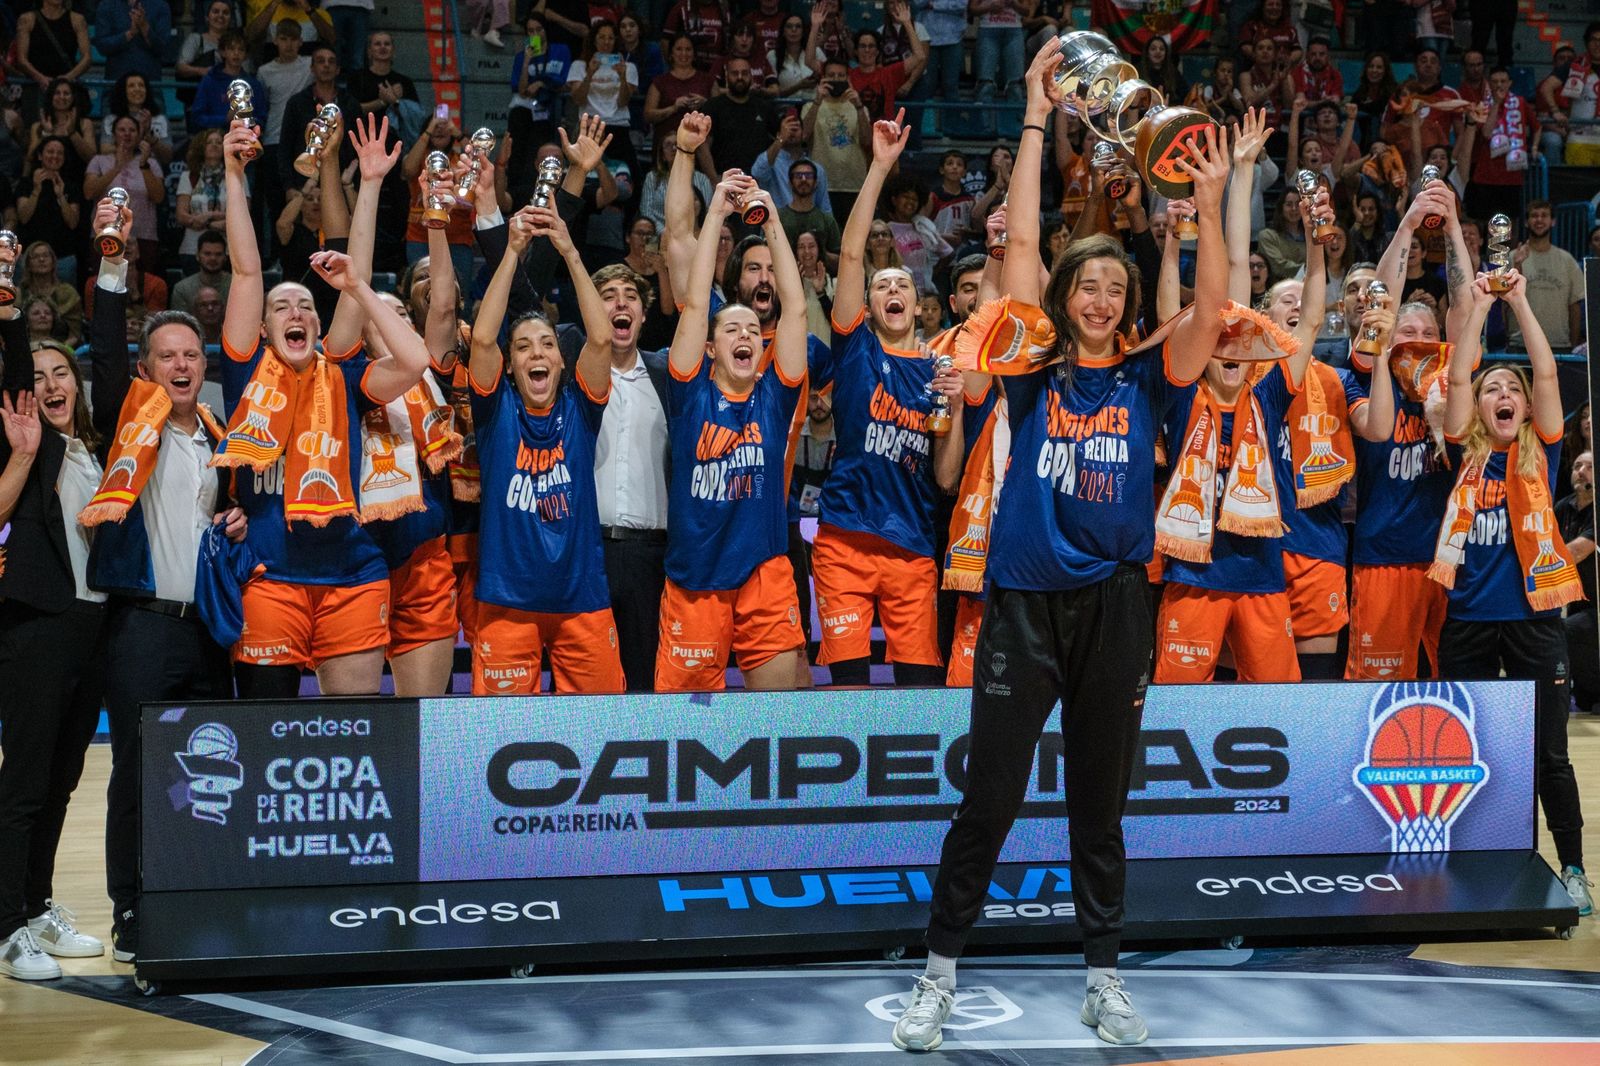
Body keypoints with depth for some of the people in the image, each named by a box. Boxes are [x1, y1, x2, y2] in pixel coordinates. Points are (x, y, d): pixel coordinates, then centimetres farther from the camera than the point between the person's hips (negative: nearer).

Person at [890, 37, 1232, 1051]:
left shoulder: (1146, 376, 7)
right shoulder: (1035, 367, 3)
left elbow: (1212, 312, -8)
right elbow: (1021, 246, -3)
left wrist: (1211, 204, -18)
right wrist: (1036, 122, -6)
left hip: (1114, 603, 2)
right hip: (1025, 597, -1)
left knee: (1101, 804, 10)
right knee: (990, 796, -1)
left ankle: (1105, 980, 19)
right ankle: (941, 974, 10)